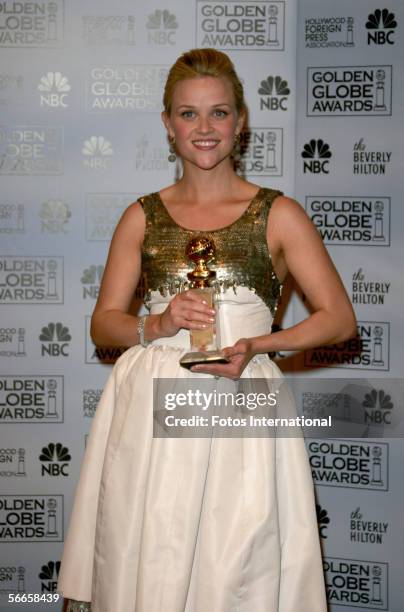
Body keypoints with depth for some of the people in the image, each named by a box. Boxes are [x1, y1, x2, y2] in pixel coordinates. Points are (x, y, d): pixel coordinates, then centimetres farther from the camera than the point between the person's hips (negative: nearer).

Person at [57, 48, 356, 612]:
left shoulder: (277, 214, 4)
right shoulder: (142, 217, 11)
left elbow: (340, 318, 2)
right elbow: (103, 323, 12)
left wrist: (256, 345, -12)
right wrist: (156, 325, -9)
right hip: (148, 412, 2)